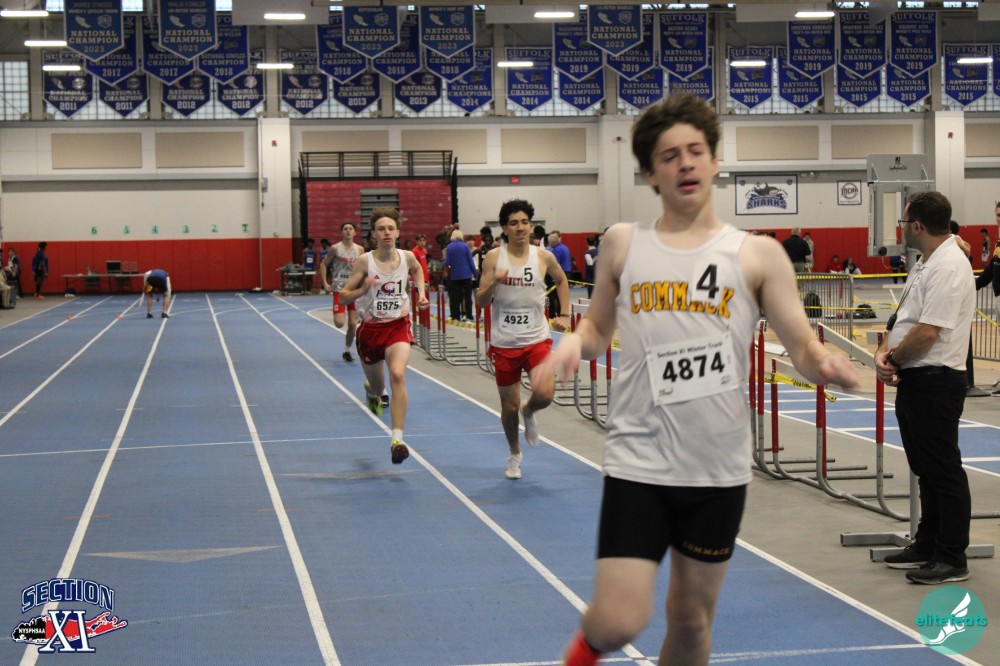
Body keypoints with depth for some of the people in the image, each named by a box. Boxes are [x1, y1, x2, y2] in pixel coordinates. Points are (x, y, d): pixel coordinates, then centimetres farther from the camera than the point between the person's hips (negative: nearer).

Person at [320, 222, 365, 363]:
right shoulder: (335, 248, -4)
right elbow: (323, 265, 2)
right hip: (339, 289, -3)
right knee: (340, 323, -14)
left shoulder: (360, 250, 4)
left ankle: (347, 351, 18)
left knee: (353, 324, 2)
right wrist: (325, 283, -7)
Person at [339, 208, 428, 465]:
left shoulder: (407, 257, -4)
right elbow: (343, 297, -9)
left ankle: (397, 439, -28)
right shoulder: (365, 261, -11)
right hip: (371, 328, 0)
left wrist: (421, 293, 8)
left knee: (397, 375, -27)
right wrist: (362, 290, -28)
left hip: (398, 326, 0)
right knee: (376, 387, 16)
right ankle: (371, 389, 58)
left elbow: (417, 270, 23)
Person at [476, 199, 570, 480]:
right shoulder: (494, 257, -4)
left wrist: (564, 314, 12)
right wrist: (493, 283, -23)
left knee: (545, 394, -20)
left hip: (537, 339, 0)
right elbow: (480, 302, -4)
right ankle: (514, 454, 33)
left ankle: (529, 413, 17)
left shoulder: (544, 257, -1)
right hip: (504, 343, 0)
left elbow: (561, 280, 20)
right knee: (509, 406, 6)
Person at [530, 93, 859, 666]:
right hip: (638, 462, 0)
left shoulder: (758, 255, 0)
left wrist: (828, 366, -26)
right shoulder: (623, 244, 5)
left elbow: (805, 349, -2)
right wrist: (574, 343, -6)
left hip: (719, 468, 1)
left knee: (691, 620, 13)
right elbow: (599, 328, 17)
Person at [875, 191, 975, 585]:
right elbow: (902, 317, 18)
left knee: (944, 470, -4)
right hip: (913, 380, 11)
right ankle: (927, 545, 28)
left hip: (936, 380, -11)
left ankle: (952, 559, 2)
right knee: (925, 468, 18)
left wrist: (893, 357, -9)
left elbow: (927, 332, -24)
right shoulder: (924, 264, 15)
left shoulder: (949, 267, -18)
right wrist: (884, 353, 0)